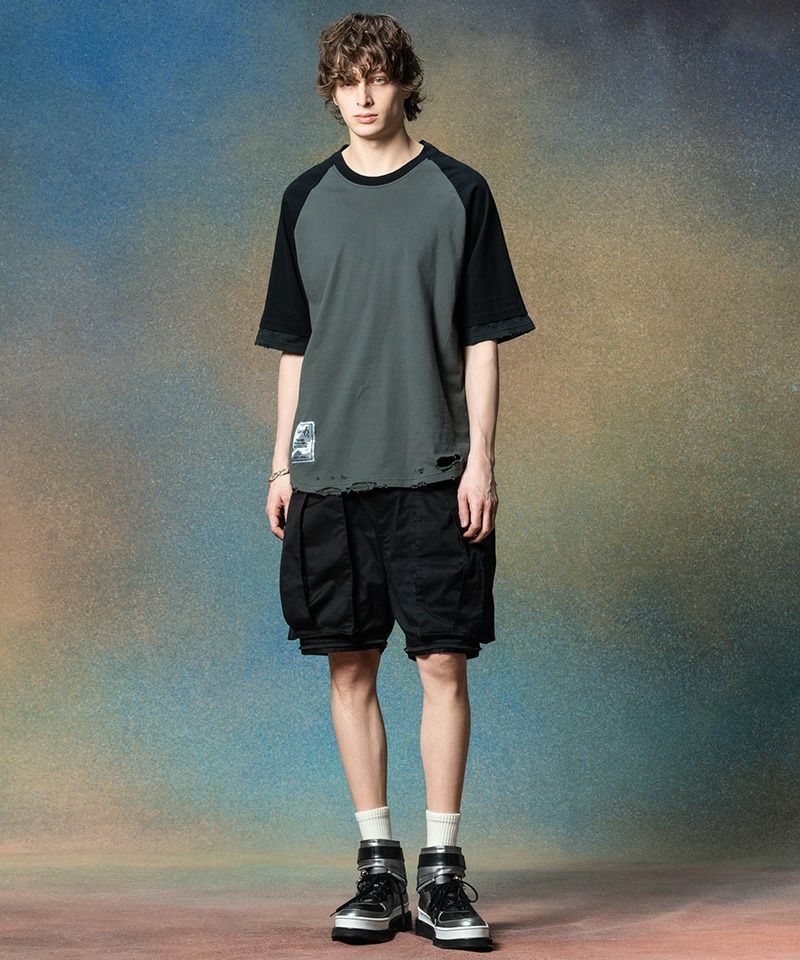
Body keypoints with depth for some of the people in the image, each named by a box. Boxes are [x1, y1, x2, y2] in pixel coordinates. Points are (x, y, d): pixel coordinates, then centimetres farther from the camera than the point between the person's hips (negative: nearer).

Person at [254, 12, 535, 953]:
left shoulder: (458, 192, 4)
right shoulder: (306, 200, 11)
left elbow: (482, 339, 2)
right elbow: (293, 344, 15)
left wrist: (479, 459, -5)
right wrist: (282, 463, 9)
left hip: (433, 470, -2)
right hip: (329, 471, 3)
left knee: (443, 663, -4)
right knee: (350, 666, 4)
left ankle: (442, 868, 5)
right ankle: (378, 866, 14)